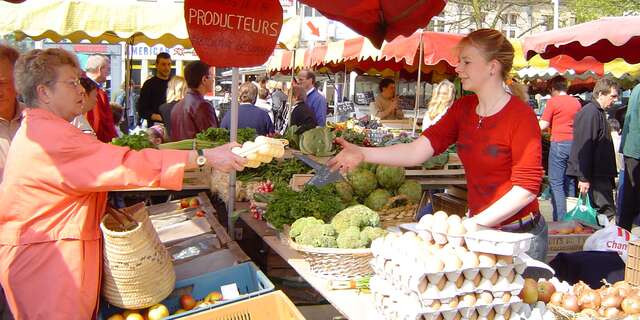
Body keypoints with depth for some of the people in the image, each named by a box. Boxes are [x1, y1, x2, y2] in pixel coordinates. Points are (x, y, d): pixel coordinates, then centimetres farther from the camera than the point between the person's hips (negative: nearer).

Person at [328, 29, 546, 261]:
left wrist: (476, 223, -23)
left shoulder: (520, 116, -15)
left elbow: (526, 188, -20)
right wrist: (363, 154, -17)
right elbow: (418, 150, -8)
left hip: (519, 235, -6)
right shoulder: (463, 108, 4)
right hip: (478, 230, 6)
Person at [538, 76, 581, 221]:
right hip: (574, 143, 6)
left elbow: (543, 125, -9)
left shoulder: (553, 101, -6)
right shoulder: (576, 102, 11)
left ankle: (560, 219, -10)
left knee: (556, 182, -4)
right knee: (570, 181, 15)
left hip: (559, 143, -6)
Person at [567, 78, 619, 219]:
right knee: (606, 212, -10)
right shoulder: (590, 113, -16)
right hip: (595, 176, -11)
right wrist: (584, 178, -23)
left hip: (601, 174, 11)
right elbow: (584, 148, -22)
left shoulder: (598, 112, 17)